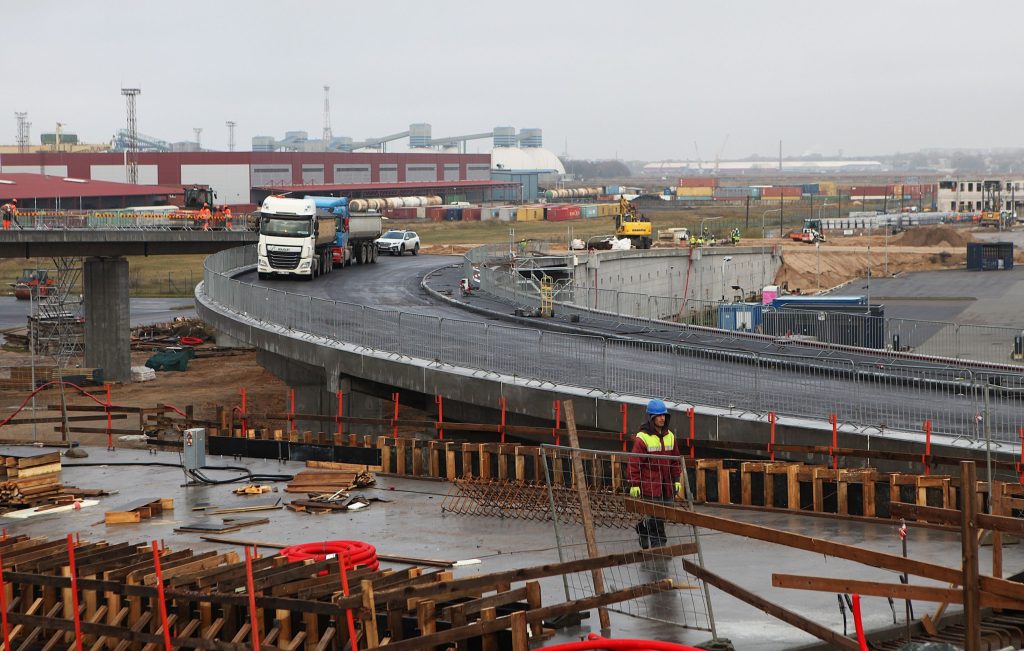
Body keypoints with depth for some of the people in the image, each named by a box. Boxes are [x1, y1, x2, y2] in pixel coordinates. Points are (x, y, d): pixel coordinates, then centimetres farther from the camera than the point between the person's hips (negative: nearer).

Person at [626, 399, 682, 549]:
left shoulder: (670, 436, 10)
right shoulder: (642, 438, -10)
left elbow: (676, 460, 18)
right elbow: (634, 463, -10)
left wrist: (676, 480, 14)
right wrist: (634, 484, -12)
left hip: (666, 484, 6)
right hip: (649, 484, -6)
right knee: (655, 516, -6)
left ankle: (643, 528, 33)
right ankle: (658, 544, 0)